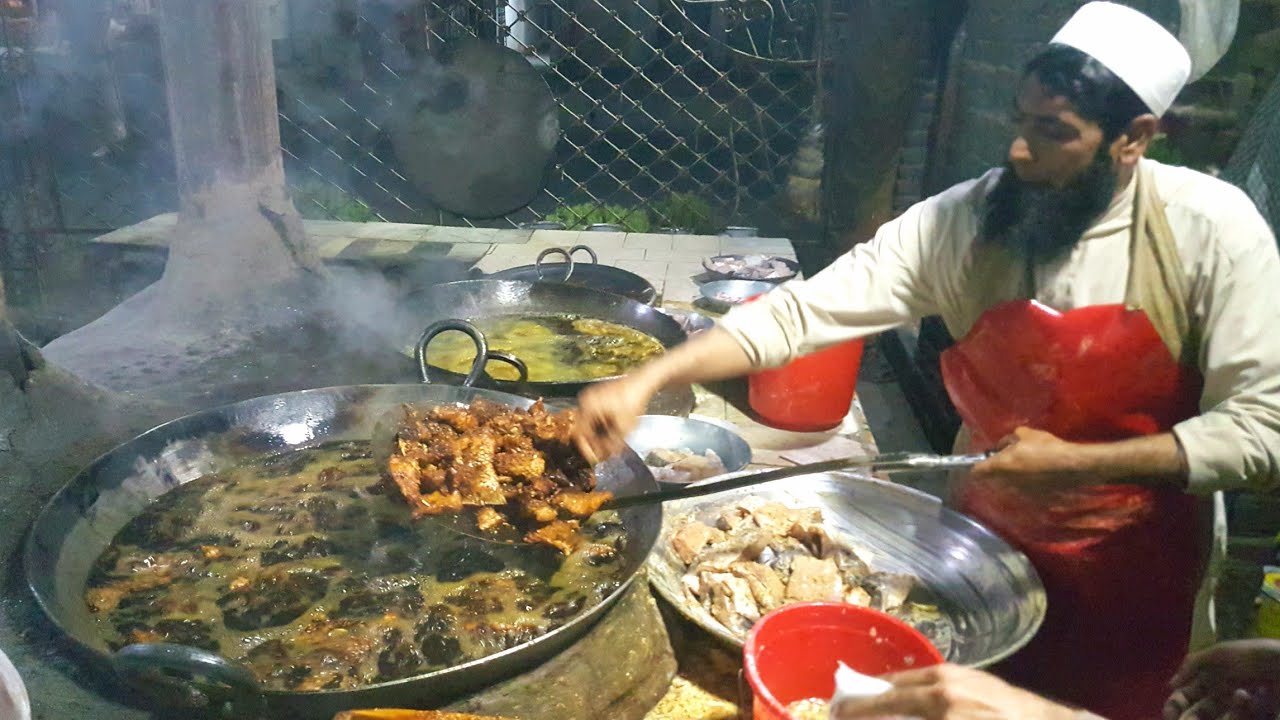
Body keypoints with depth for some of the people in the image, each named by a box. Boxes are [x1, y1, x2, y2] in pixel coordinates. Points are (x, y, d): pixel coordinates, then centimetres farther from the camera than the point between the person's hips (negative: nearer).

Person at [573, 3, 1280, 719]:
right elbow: (803, 311, -19)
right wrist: (646, 380, -28)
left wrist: (1081, 463, -26)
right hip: (985, 535, 2)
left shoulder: (1211, 229, -20)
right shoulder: (963, 221, -16)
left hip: (1138, 573, -1)